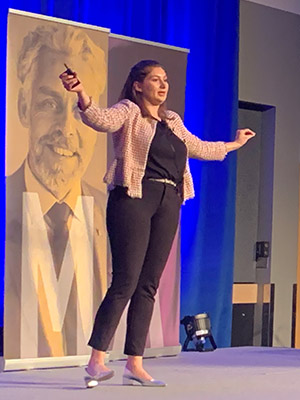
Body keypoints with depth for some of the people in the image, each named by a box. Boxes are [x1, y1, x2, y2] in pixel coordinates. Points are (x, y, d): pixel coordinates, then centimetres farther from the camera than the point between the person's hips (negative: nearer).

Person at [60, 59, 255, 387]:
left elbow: (198, 148, 37)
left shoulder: (173, 120, 22)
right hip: (134, 199, -6)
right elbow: (101, 119, -18)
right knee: (125, 282, -13)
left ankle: (135, 364, 8)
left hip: (168, 205, 6)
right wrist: (82, 95, -37)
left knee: (148, 285, 5)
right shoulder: (128, 112, 3)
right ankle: (96, 360, -9)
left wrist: (234, 144, 49)